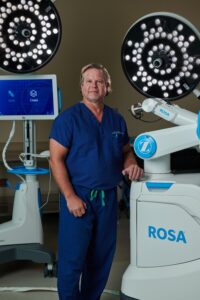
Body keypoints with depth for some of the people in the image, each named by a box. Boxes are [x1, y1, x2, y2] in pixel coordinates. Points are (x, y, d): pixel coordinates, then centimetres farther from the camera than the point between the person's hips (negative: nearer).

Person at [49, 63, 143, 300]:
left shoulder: (117, 119, 9)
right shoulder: (69, 117, -7)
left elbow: (126, 151, 20)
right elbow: (56, 160, -11)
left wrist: (131, 164, -3)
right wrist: (70, 197, -16)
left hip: (108, 197, 5)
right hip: (78, 197, -5)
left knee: (102, 257, 13)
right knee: (72, 258, 0)